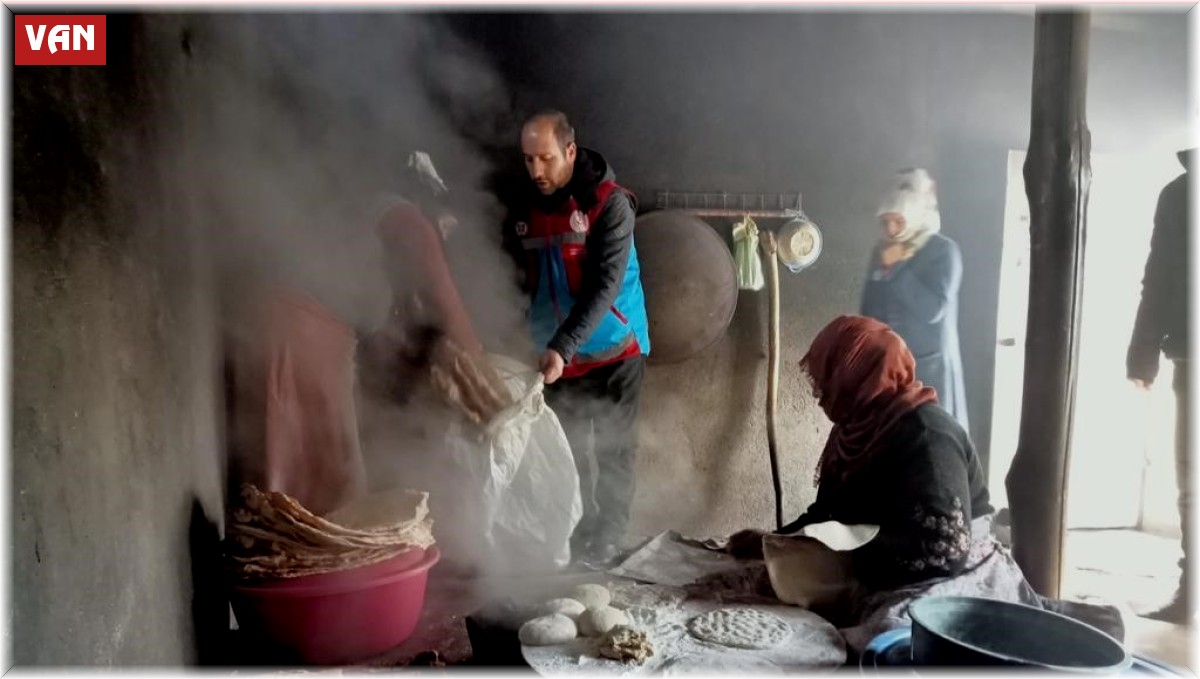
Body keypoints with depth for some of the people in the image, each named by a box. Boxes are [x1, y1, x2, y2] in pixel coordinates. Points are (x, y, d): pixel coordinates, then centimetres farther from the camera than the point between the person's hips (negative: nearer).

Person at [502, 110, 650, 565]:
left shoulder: (609, 202, -15)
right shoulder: (522, 205, 1)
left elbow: (605, 285, -23)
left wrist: (563, 346, -32)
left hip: (612, 349, -4)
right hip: (555, 351, 4)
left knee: (612, 452, 6)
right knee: (565, 452, 10)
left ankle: (604, 540, 19)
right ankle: (573, 534, 25)